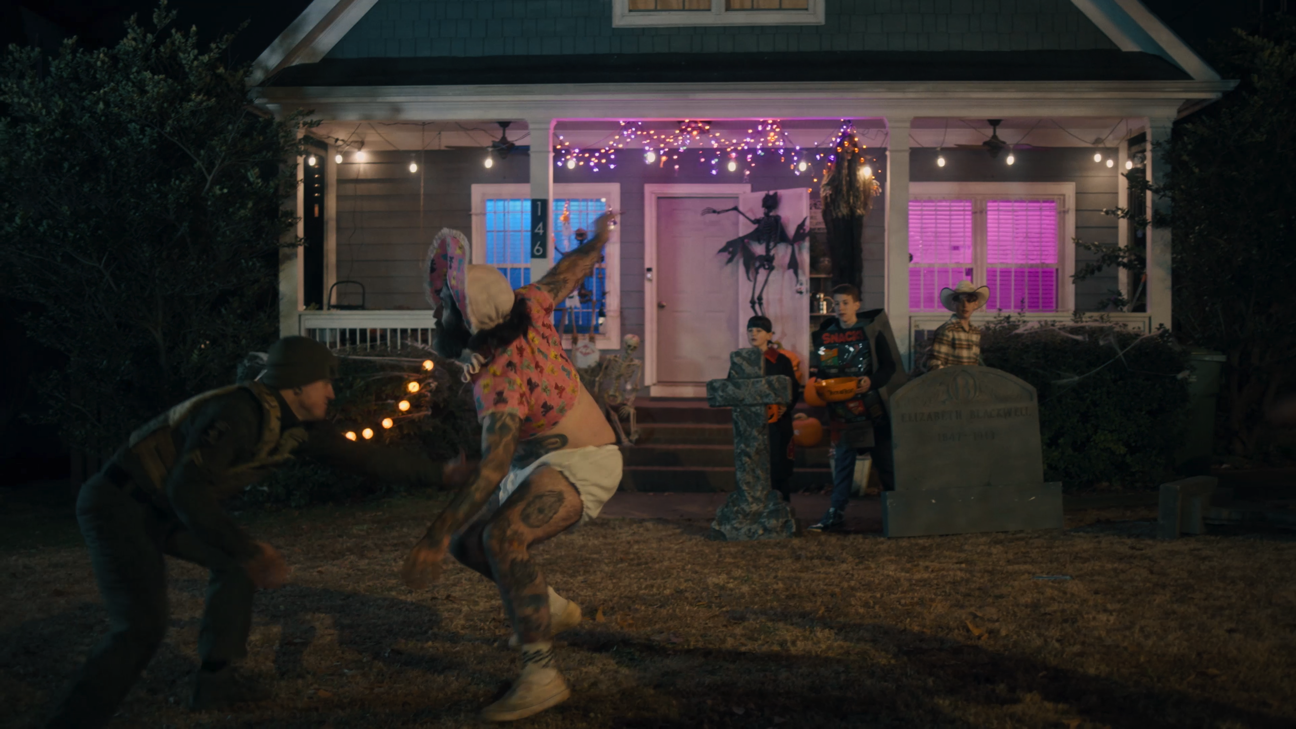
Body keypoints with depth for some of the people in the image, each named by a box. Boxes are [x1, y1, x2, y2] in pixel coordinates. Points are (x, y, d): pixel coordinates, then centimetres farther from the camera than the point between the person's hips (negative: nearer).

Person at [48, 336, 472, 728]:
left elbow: (357, 455, 11)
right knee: (143, 627, -20)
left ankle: (216, 681, 20)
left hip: (159, 509, 10)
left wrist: (438, 474, 14)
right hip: (118, 503, -10)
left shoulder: (297, 426, 3)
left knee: (234, 561, 16)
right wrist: (249, 552, -30)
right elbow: (187, 488, -31)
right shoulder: (239, 413, -25)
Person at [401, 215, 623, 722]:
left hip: (584, 462, -10)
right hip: (538, 461, 10)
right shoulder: (530, 307, -11)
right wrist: (596, 242, 28)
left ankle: (541, 676, -31)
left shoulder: (501, 381, -31)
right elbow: (571, 270, 6)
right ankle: (551, 609, 30)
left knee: (503, 538, -34)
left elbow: (492, 468, -39)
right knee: (467, 541, 9)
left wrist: (434, 538, -42)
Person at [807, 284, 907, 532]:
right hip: (842, 409, 2)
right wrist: (815, 377, -10)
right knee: (842, 460, 2)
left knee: (884, 460, 4)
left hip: (873, 407, -2)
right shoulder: (824, 336, 8)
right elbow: (819, 371, 13)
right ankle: (836, 512, 4)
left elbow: (889, 366, -4)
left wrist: (871, 381, -20)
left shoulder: (872, 331, -1)